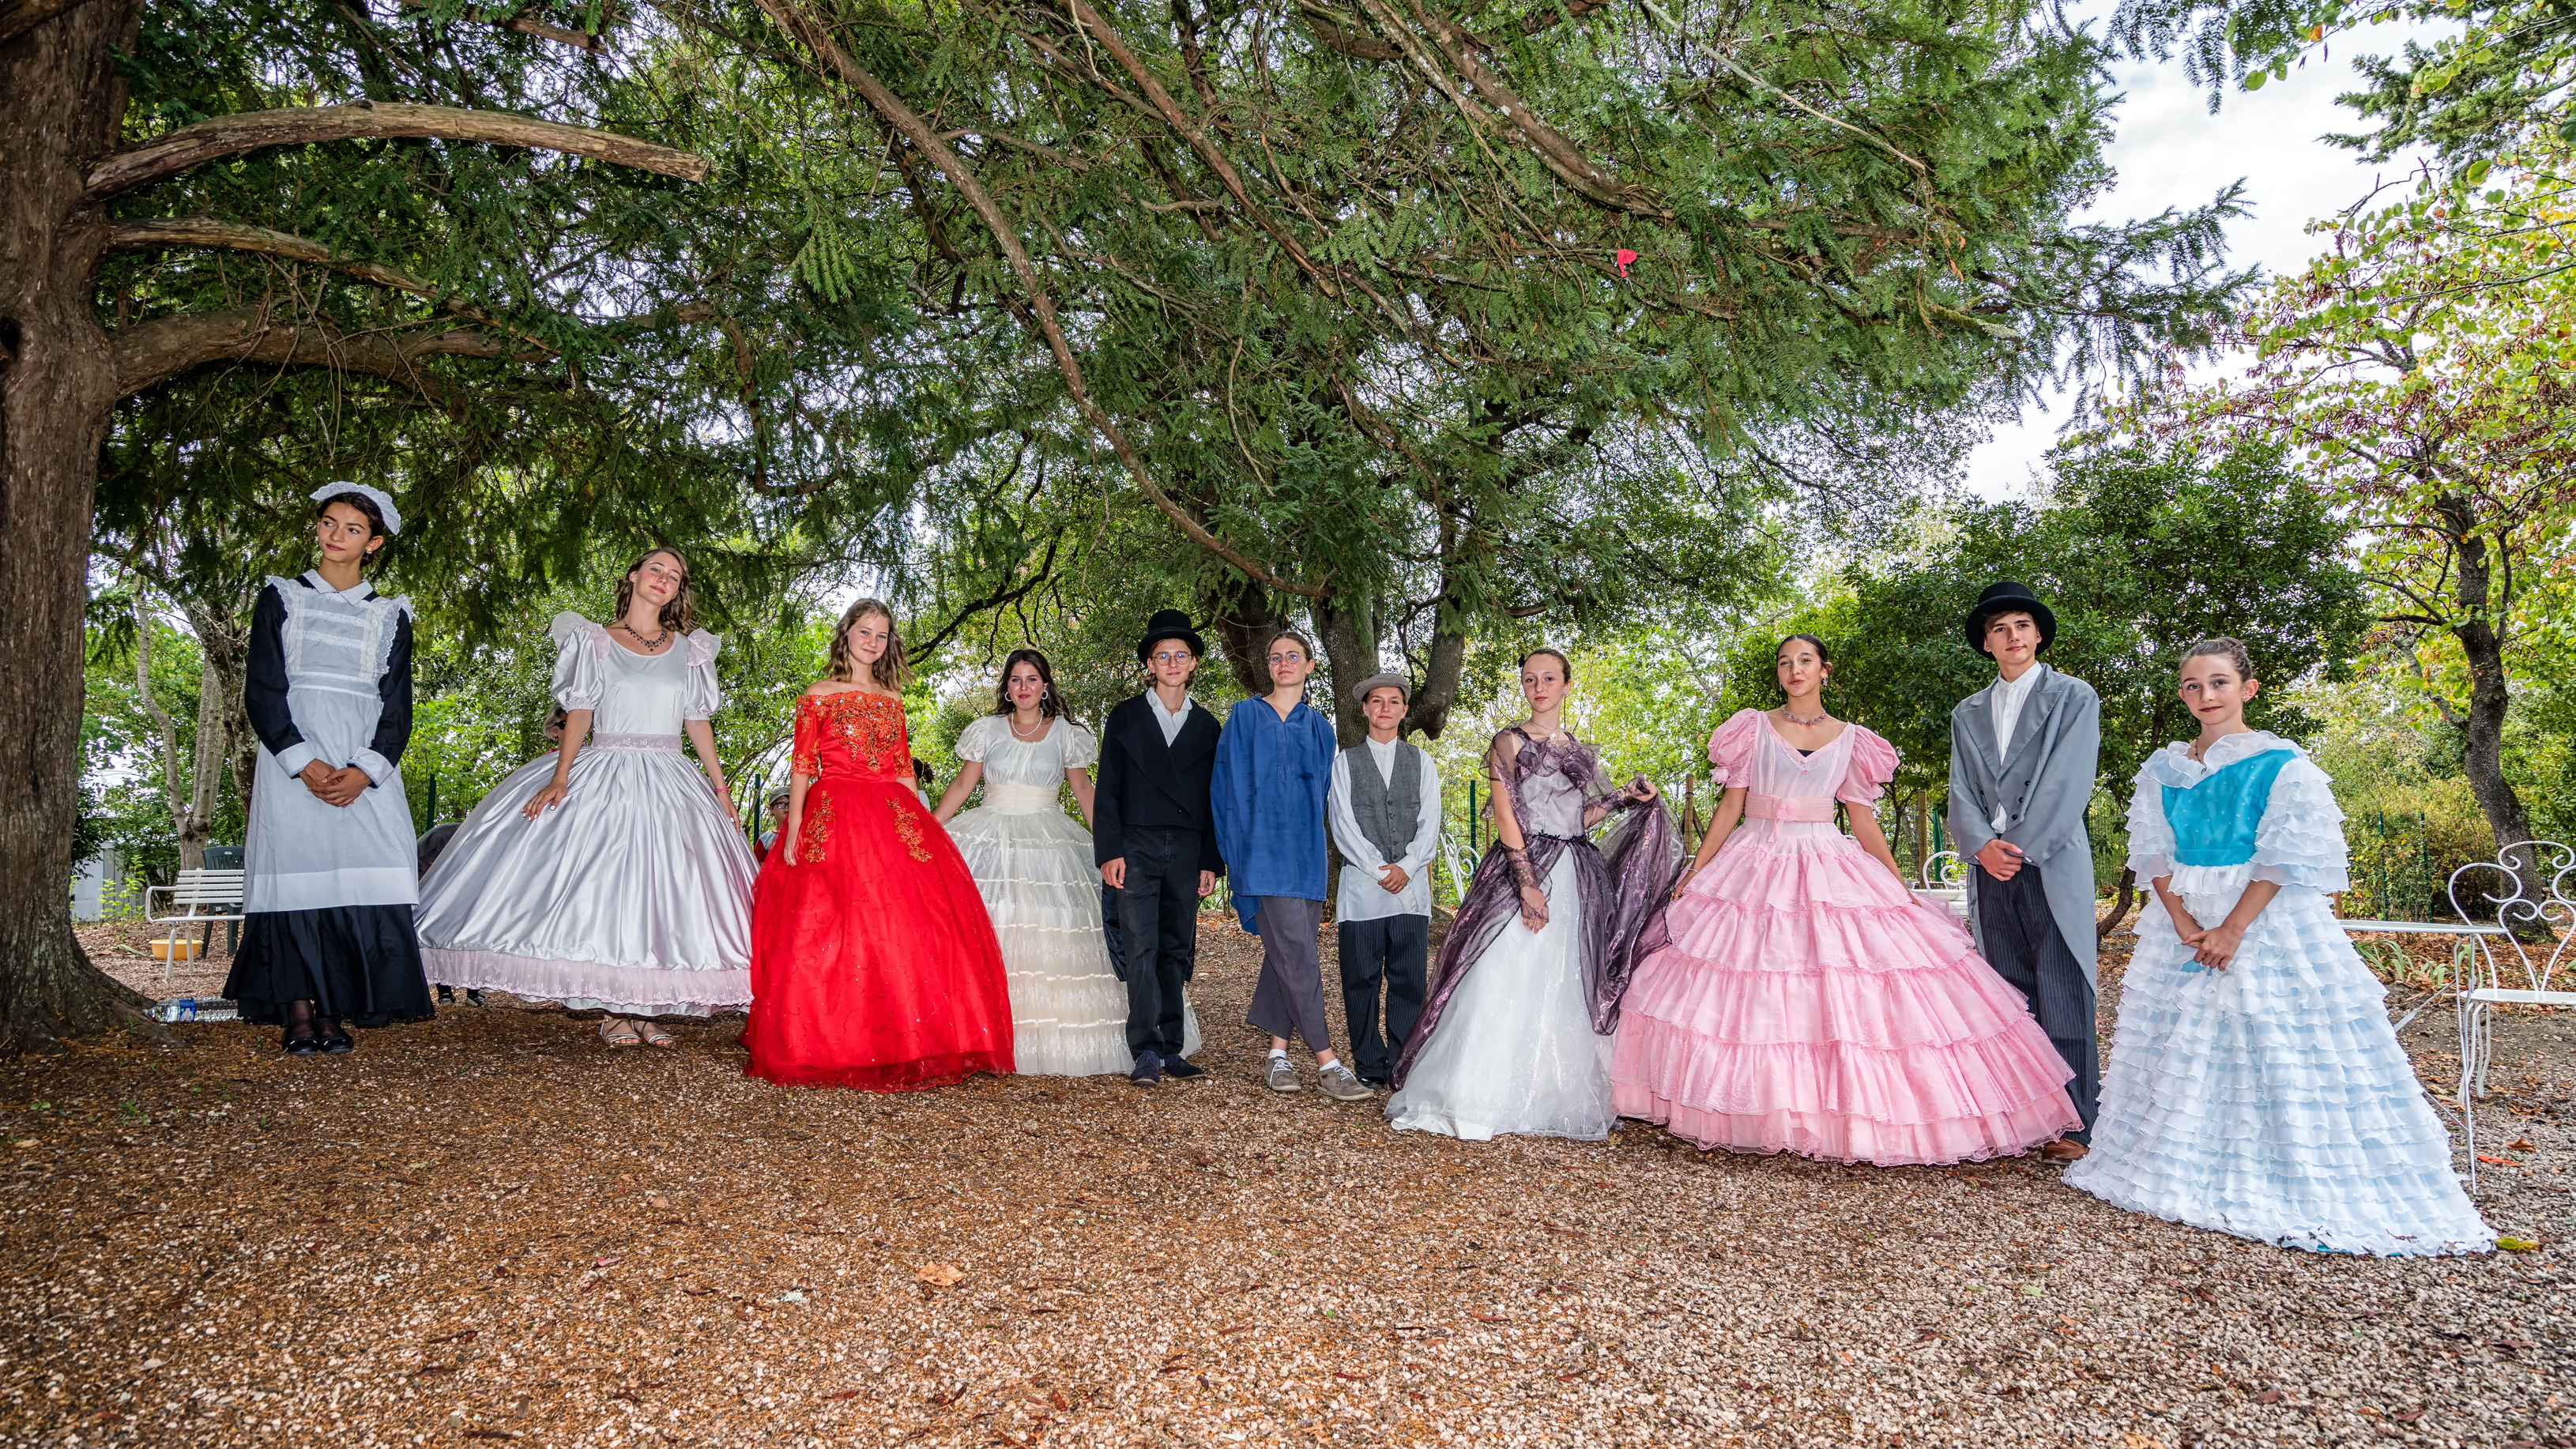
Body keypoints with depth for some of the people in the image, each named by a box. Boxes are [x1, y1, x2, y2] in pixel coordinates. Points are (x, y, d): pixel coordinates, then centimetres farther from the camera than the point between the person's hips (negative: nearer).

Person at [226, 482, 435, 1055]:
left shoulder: (390, 616, 13)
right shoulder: (281, 598, 10)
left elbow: (397, 705, 7)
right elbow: (262, 690, 2)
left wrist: (364, 772, -9)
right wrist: (304, 762, -12)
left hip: (365, 770, 1)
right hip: (291, 760, -1)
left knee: (359, 874, -8)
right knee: (294, 872, -6)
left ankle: (334, 1011, -4)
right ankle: (297, 1012, -1)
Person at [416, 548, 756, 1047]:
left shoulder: (689, 649, 13)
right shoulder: (595, 641, 6)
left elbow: (698, 723, 12)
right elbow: (580, 713, -1)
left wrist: (720, 788, 5)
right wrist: (560, 777, -13)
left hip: (670, 781, 3)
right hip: (604, 776, -2)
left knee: (664, 891, -2)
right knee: (600, 883, -8)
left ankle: (645, 1009, 3)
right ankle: (611, 1011, -1)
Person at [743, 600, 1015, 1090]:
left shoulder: (892, 700, 18)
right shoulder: (819, 695, 6)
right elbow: (801, 766, 0)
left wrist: (917, 822, 6)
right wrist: (794, 828, -10)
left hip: (893, 820, 4)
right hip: (834, 820, -3)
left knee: (904, 929, -4)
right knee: (829, 929, -7)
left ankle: (899, 1047, 3)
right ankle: (829, 1048, 1)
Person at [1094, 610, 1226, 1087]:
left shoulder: (1208, 727, 14)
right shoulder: (1124, 718, 8)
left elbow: (1215, 799, 13)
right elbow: (1107, 791, 4)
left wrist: (1212, 861, 5)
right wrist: (1109, 851, -7)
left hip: (1187, 852, 2)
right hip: (1136, 847, -2)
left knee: (1177, 952, 4)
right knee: (1141, 948, -10)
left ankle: (1171, 1049, 9)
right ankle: (1146, 1050, -10)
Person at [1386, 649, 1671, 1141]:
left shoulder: (1579, 750, 16)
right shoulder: (1510, 742, -1)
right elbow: (1506, 817, -9)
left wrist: (1623, 799, 6)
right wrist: (1528, 882, -17)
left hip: (1576, 879, 6)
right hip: (1522, 872, -6)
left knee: (1568, 992, 6)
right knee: (1507, 985, -11)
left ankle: (1557, 1099, 16)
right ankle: (1478, 1100, -5)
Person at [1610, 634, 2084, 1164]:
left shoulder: (1849, 740, 7)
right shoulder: (1754, 727, 3)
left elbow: (1863, 820, 9)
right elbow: (1730, 806, 3)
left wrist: (1902, 888, 4)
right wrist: (1695, 872, -3)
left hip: (1830, 871, 1)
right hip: (1756, 869, -1)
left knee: (1846, 1000, -7)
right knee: (1753, 1003, -4)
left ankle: (1849, 1110, 4)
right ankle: (1754, 1112, 8)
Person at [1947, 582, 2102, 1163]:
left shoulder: (2074, 697, 5)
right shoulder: (1968, 713, 18)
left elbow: (2068, 784, -5)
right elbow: (1962, 792, 10)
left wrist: (2022, 848, -11)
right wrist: (1983, 846, -7)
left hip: (2053, 867, -4)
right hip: (1991, 867, 4)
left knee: (2062, 995, -6)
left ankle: (2075, 1124, -2)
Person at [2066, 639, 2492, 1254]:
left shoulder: (2282, 765, -5)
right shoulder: (2164, 769, 8)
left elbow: (2288, 859, -11)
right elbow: (2155, 854, 5)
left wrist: (2232, 929, -18)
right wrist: (2183, 924, -9)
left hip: (2269, 922, -5)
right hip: (2186, 921, 5)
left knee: (2275, 1048, -5)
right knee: (2179, 1054, 7)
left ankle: (2292, 1186, 4)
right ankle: (2187, 1173, 19)